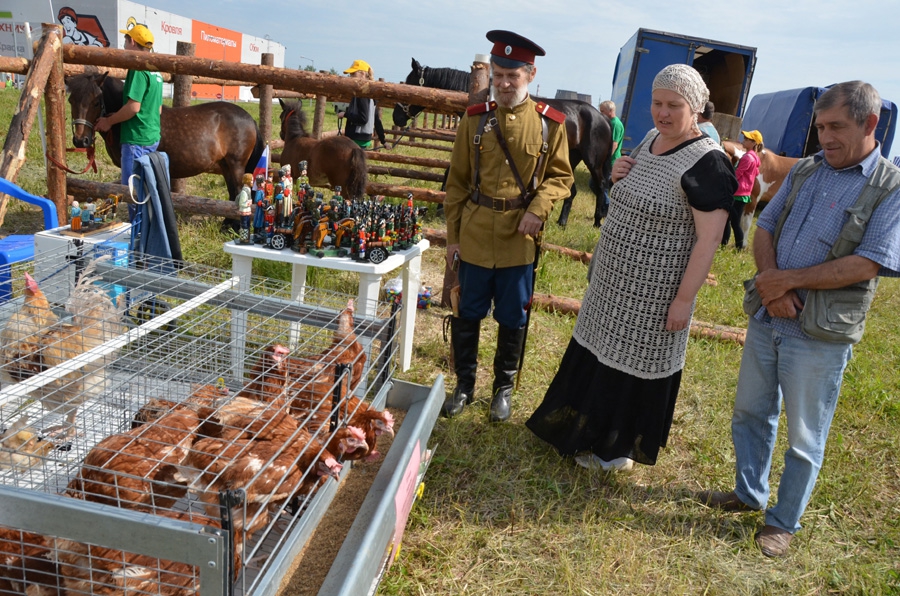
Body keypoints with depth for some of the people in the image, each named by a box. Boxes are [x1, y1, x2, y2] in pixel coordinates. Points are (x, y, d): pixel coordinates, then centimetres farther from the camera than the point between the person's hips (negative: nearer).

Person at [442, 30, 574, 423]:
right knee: (467, 315, 11)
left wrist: (538, 209, -15)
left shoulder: (550, 123, -3)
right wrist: (452, 235, 2)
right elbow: (457, 182, 4)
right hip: (474, 237, 1)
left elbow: (560, 177, 4)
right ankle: (465, 385, 29)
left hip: (519, 240, -1)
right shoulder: (475, 119, 0)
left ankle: (503, 388, 30)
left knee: (513, 319, 10)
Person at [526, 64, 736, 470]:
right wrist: (618, 176, -3)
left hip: (652, 294, -8)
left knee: (634, 364, 7)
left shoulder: (706, 163, -20)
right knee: (598, 351, 20)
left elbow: (709, 239, -21)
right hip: (613, 279, 8)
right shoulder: (651, 139, 6)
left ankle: (616, 448, 28)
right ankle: (584, 424, 41)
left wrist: (684, 299, -22)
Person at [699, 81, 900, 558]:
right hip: (765, 320, 5)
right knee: (750, 414, 19)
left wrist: (788, 279, -18)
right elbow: (765, 227, 5)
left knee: (804, 440, 10)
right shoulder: (806, 170, 6)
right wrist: (772, 286, -11)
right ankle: (748, 494, 40)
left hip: (820, 337, -5)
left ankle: (783, 522, 30)